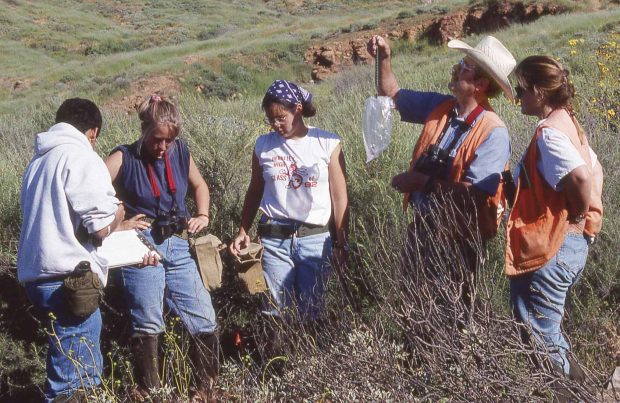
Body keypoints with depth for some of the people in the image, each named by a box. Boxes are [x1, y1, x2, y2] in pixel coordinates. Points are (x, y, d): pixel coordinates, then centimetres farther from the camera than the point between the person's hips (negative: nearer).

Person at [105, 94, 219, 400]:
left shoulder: (180, 152, 5)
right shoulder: (123, 159, -7)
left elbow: (199, 185, 24)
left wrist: (203, 215, 9)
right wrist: (118, 226, -11)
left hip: (178, 246, 4)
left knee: (204, 322, 4)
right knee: (147, 325, 5)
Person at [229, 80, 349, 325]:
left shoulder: (327, 143, -1)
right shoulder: (263, 145, 5)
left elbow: (339, 197, 0)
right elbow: (255, 192, 15)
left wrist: (341, 242, 0)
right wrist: (243, 231, 11)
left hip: (315, 239, -1)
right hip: (274, 240, 1)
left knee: (310, 313, 3)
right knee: (277, 311, -2)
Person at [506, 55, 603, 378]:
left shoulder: (549, 134, -19)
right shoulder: (567, 124, 10)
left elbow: (582, 178, -34)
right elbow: (594, 170, 22)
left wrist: (578, 214, -16)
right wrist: (586, 221, 17)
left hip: (548, 251, -10)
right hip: (572, 244, 10)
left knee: (541, 343, 1)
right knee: (549, 335, 22)